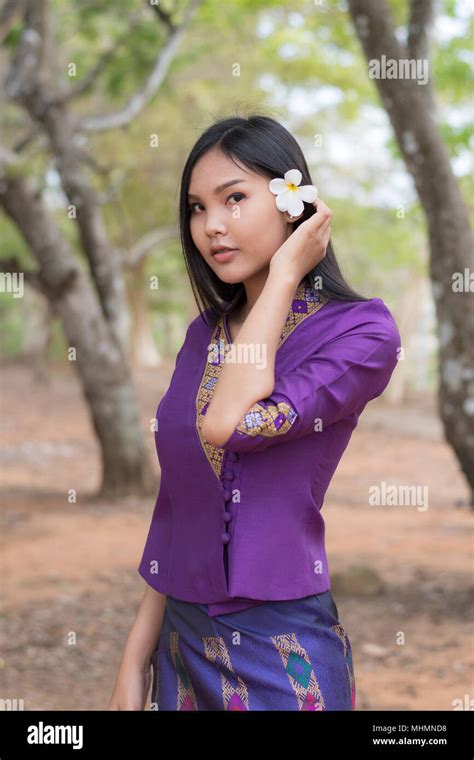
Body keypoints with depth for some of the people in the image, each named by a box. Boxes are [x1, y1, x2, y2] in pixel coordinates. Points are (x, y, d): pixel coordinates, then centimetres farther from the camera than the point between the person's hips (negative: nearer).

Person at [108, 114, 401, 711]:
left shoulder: (361, 331, -10)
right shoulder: (206, 333, 7)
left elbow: (228, 424, -24)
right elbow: (175, 504, 9)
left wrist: (284, 273, -14)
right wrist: (135, 662, 7)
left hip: (283, 651, -5)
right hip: (183, 637, 5)